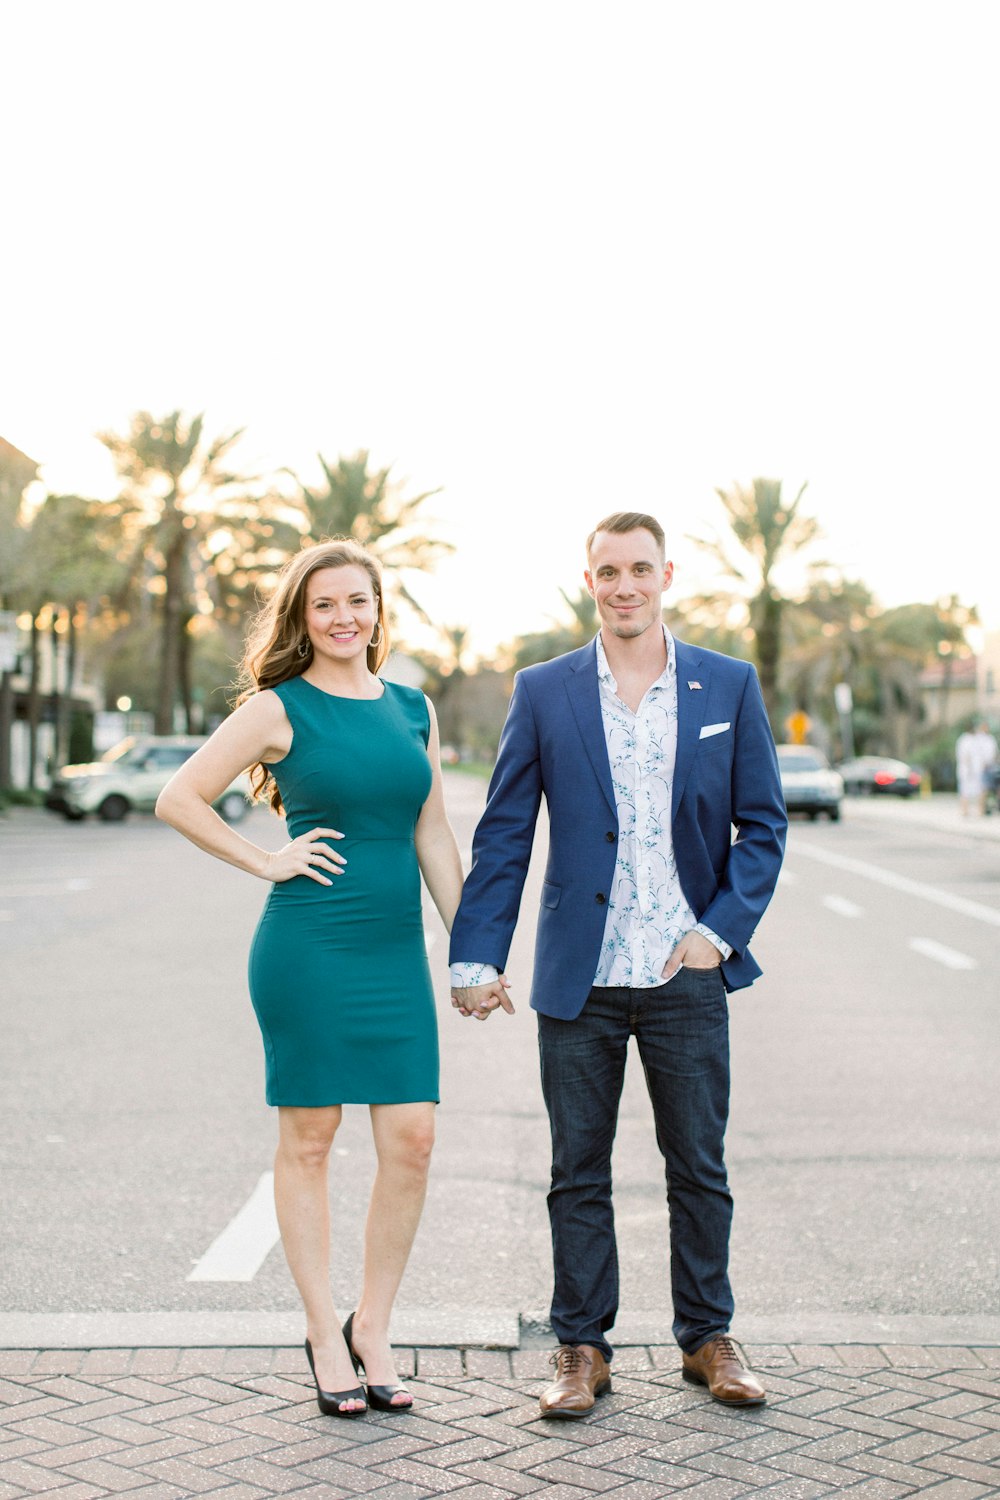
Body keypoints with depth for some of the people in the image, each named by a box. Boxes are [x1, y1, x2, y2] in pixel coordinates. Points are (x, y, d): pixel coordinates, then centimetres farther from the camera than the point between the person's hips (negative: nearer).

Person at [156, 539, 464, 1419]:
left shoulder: (413, 709, 12)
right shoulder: (278, 708, -2)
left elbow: (434, 837, 14)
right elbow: (179, 800, -3)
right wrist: (266, 862, -5)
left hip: (397, 950, 4)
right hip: (308, 944, -4)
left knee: (411, 1140, 1)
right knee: (309, 1138, 4)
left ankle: (373, 1328, 17)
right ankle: (324, 1336, 17)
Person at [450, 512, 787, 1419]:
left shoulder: (729, 687, 3)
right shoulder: (544, 692, 2)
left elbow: (763, 825, 6)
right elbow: (503, 834, 3)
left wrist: (722, 930, -6)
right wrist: (476, 957, -2)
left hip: (687, 972, 0)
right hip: (579, 976, 0)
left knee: (700, 1168, 10)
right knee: (579, 1173, 8)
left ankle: (708, 1337, 26)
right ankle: (582, 1347, 21)